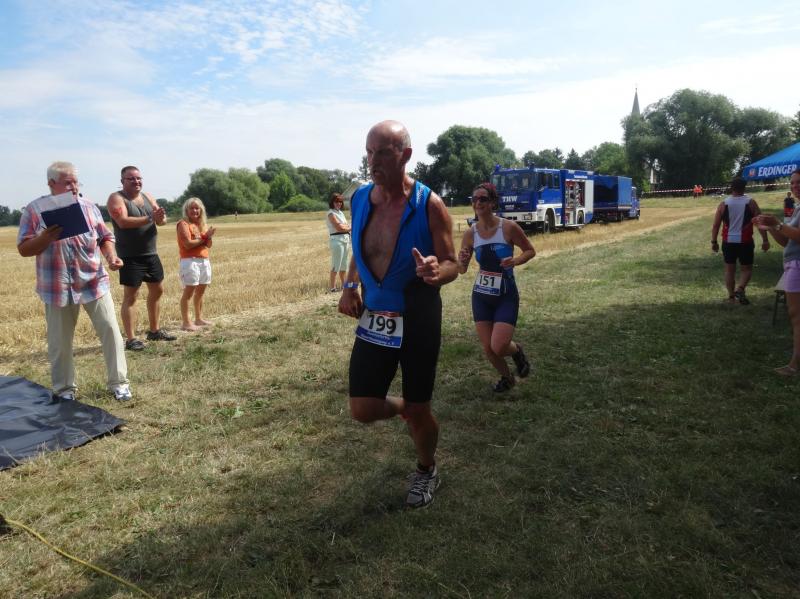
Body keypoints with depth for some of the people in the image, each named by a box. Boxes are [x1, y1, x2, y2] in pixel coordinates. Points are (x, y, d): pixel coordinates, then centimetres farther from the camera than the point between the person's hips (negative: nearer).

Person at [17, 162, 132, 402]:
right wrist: (46, 238, -19)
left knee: (110, 330, -2)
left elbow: (105, 238, 9)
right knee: (60, 340, 9)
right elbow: (24, 249, -1)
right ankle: (64, 388, 25)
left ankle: (118, 382, 9)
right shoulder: (35, 210, -1)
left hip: (94, 282, 1)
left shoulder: (88, 206, 5)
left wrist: (111, 257, -11)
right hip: (57, 287, -1)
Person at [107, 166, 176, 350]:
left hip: (151, 254, 7)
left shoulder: (147, 197, 10)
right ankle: (131, 339, -1)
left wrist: (161, 217, -24)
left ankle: (154, 331, 30)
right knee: (130, 297, -4)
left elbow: (162, 220, 0)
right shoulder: (116, 198, -8)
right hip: (130, 257, -7)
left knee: (157, 291, 15)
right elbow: (123, 222, -24)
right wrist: (150, 218, -27)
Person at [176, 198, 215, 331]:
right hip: (190, 261, -7)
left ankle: (199, 319, 23)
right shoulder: (183, 224, -5)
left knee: (200, 291, 13)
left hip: (204, 260, 7)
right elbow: (188, 244, -17)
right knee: (189, 291, -9)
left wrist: (209, 236, -11)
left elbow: (208, 245, 10)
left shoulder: (203, 224, 15)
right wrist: (203, 239, -6)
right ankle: (186, 323, -8)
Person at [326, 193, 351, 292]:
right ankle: (332, 287, -5)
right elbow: (339, 228, -15)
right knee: (336, 265, -8)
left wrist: (344, 227, -8)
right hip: (336, 240, -8)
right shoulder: (331, 213, -8)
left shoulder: (341, 212, 17)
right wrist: (349, 227, 0)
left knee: (343, 264, 15)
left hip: (345, 239, 8)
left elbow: (346, 226, 13)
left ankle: (343, 284, 24)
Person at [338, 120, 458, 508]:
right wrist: (349, 286, -2)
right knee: (363, 410, 3)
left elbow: (452, 263, -10)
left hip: (418, 319, -4)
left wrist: (436, 271, -34)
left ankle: (426, 470, 39)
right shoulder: (360, 199, 1)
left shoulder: (428, 204, -13)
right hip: (373, 317, 4)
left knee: (418, 412, 7)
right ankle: (406, 409, 39)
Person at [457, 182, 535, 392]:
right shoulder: (470, 233, -4)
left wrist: (515, 261, -19)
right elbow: (462, 270, 2)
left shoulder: (509, 227, -13)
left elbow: (531, 251, 1)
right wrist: (462, 261, -21)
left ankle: (516, 351, 25)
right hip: (481, 296, 3)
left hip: (506, 296, -3)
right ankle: (507, 378, 38)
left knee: (498, 347, -13)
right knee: (488, 348, 7)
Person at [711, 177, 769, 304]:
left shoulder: (723, 204, -1)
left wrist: (714, 242, 6)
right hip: (745, 242, -1)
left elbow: (715, 225, -1)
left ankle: (731, 296, 14)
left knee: (729, 269, 12)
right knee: (746, 268, 11)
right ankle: (740, 289, -14)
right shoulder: (750, 202, -3)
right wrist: (765, 240, 0)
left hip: (728, 242, 1)